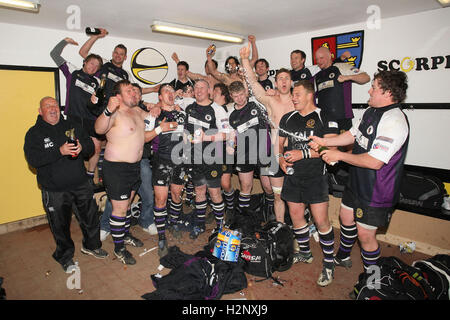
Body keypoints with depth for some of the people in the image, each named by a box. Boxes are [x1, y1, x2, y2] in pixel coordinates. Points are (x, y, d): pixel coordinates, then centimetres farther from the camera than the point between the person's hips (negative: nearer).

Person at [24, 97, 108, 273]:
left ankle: (91, 245, 38)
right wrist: (60, 151, -28)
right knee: (60, 225, 10)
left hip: (81, 185, 3)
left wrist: (82, 147, -16)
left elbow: (90, 145, 8)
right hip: (55, 191, -3)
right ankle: (65, 256, 33)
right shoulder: (34, 133, -2)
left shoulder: (71, 126, 8)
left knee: (91, 217, 13)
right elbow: (33, 159, -16)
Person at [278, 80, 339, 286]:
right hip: (292, 176, 6)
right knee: (296, 216, 13)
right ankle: (305, 253, 34)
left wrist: (304, 153, -21)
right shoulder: (287, 118, 12)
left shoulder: (324, 117, -6)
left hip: (315, 177, -5)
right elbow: (280, 142, 18)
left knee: (321, 221, -4)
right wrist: (280, 157, -2)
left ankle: (329, 263, 16)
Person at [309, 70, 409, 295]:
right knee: (346, 217, 23)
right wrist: (324, 142, 6)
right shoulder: (371, 112, 4)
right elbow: (352, 135, 16)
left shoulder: (394, 121, -26)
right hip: (357, 182, 9)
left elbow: (375, 162, -31)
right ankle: (342, 257, 48)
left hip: (376, 191, -9)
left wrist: (339, 155, -22)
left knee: (365, 234, 2)